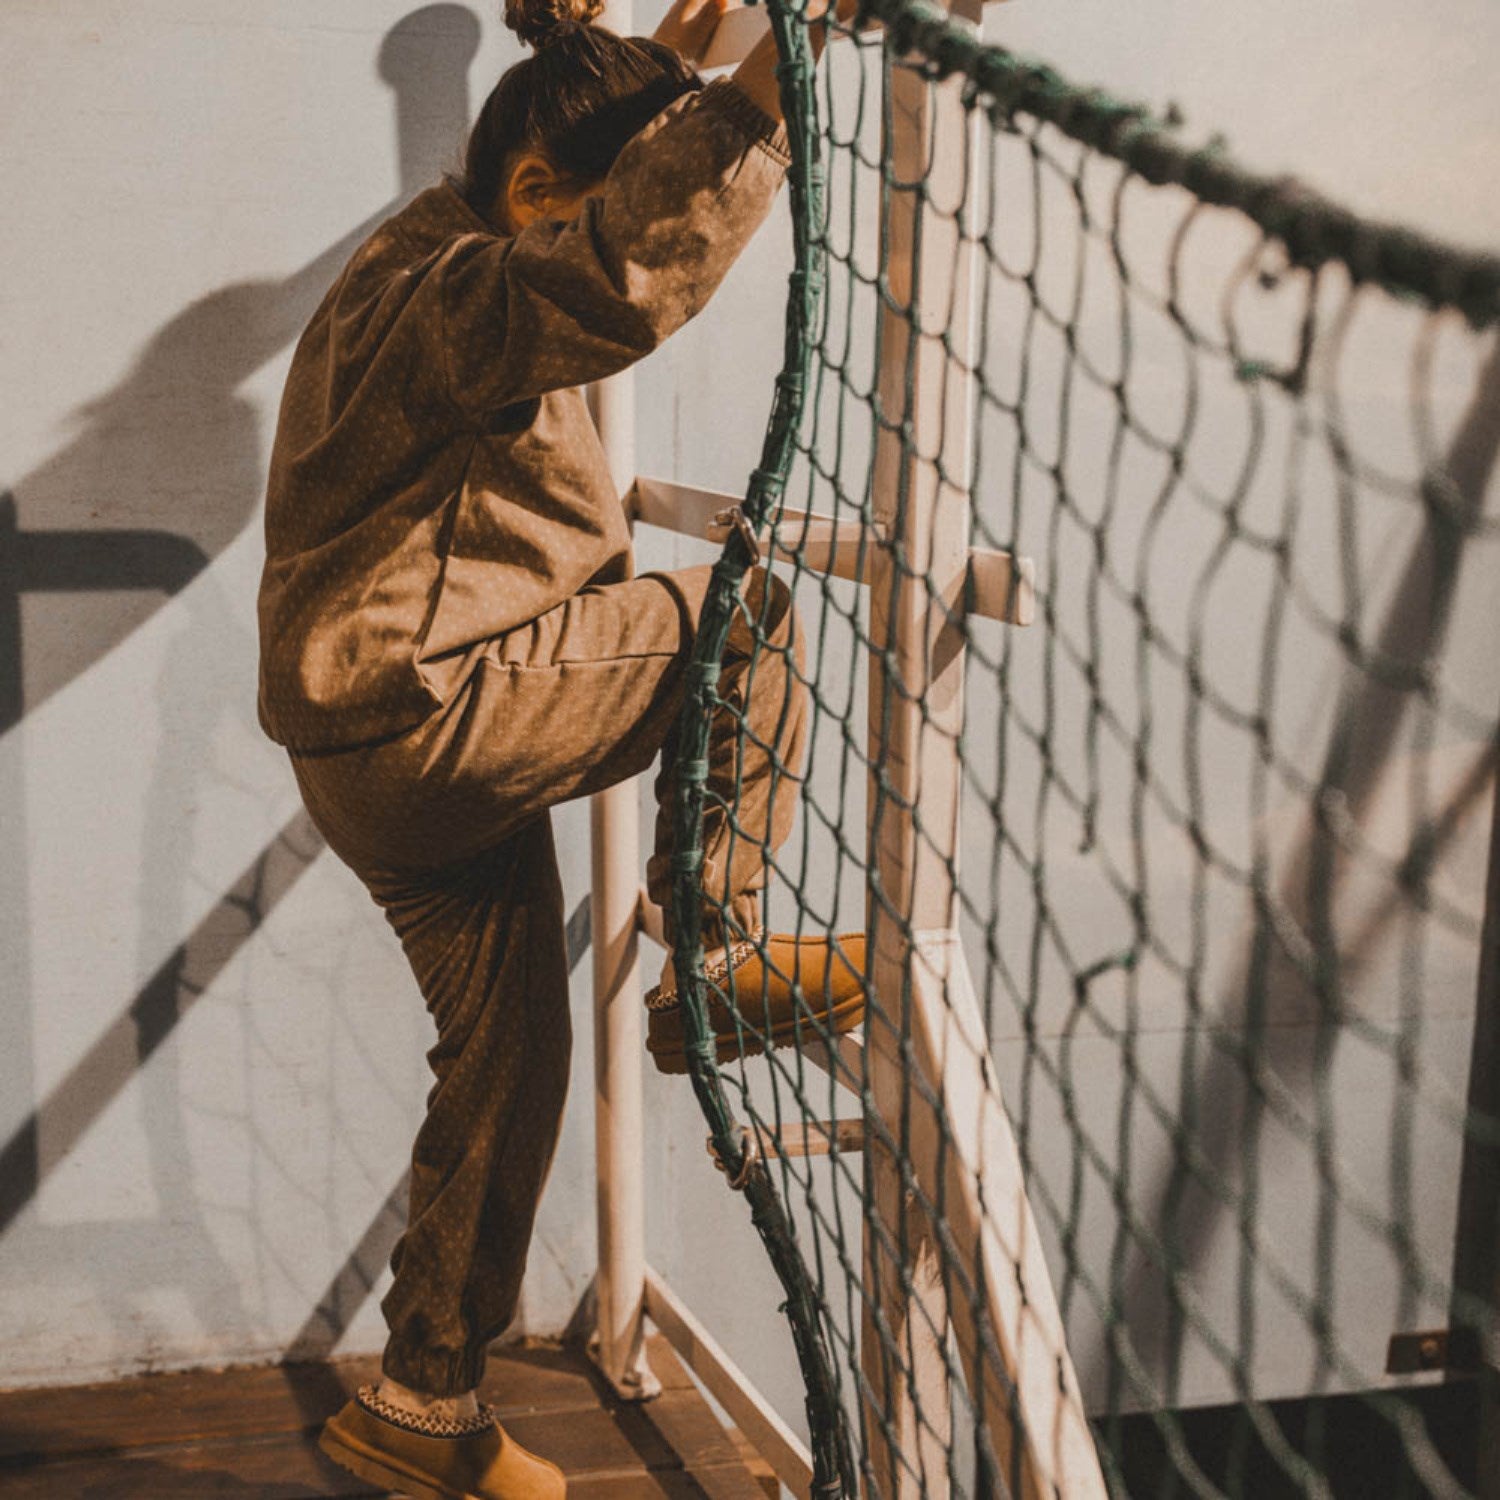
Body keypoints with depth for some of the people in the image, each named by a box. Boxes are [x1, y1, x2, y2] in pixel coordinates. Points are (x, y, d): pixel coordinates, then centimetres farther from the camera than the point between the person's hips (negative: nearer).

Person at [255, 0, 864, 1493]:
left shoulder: (448, 260, 16)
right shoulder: (439, 290, -17)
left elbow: (607, 192, 40)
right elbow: (616, 279, -41)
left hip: (394, 755, 10)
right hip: (422, 714, -10)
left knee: (506, 1064, 15)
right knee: (747, 619, -8)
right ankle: (716, 955, -2)